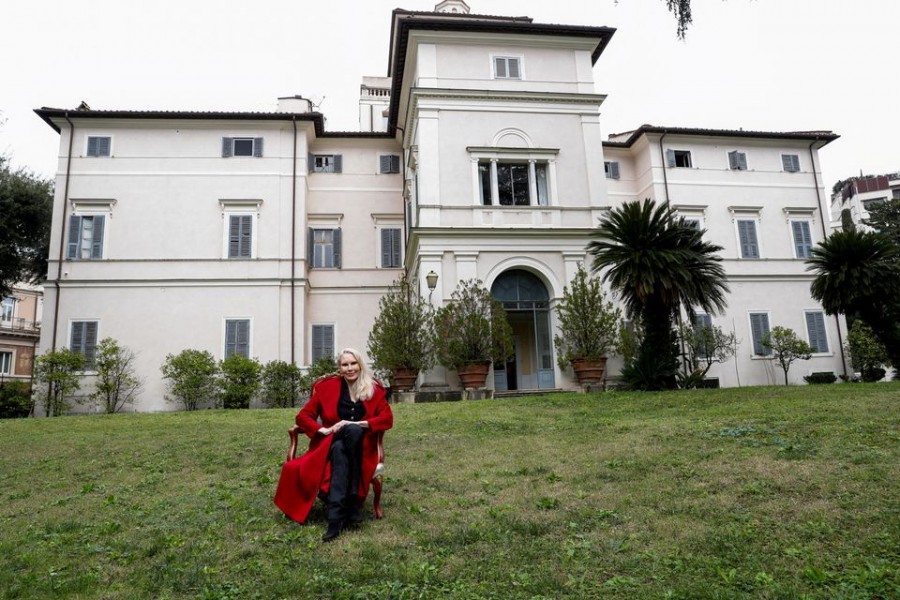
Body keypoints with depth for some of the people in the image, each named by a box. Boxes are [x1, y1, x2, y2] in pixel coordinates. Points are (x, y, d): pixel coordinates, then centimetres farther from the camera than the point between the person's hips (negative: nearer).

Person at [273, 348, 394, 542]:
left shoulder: (374, 389, 7)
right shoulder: (327, 387, 7)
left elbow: (387, 419, -2)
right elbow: (303, 416, 6)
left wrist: (357, 424, -15)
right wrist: (324, 430, -12)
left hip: (361, 445, 1)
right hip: (333, 443, 0)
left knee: (353, 431, -36)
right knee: (340, 449, -38)